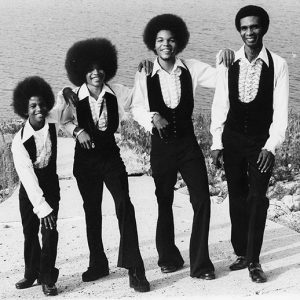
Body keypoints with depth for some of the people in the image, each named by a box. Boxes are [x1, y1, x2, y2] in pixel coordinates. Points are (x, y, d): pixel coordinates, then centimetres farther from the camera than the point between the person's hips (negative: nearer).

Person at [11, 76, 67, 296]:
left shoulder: (53, 119, -18)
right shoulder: (19, 141, -27)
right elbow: (28, 178, -31)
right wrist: (42, 207, -36)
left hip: (50, 183, 1)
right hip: (29, 188, -1)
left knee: (50, 230, -9)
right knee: (30, 231, 10)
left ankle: (47, 278, -2)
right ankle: (32, 273, 28)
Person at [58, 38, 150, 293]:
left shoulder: (117, 92, -5)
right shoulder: (74, 97, -5)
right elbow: (64, 121, 7)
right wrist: (77, 131, -10)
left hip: (110, 155, -1)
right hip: (85, 158, 2)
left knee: (124, 205, -17)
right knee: (92, 210, 13)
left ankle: (134, 269, -15)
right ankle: (98, 264, 29)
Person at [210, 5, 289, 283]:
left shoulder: (277, 65, -7)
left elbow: (281, 110, -7)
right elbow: (219, 104, 2)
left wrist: (271, 146, -15)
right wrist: (216, 143, -1)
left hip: (261, 141, -2)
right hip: (232, 139, 3)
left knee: (257, 198, -6)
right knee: (237, 197, 9)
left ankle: (254, 261, 2)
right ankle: (242, 253, 22)